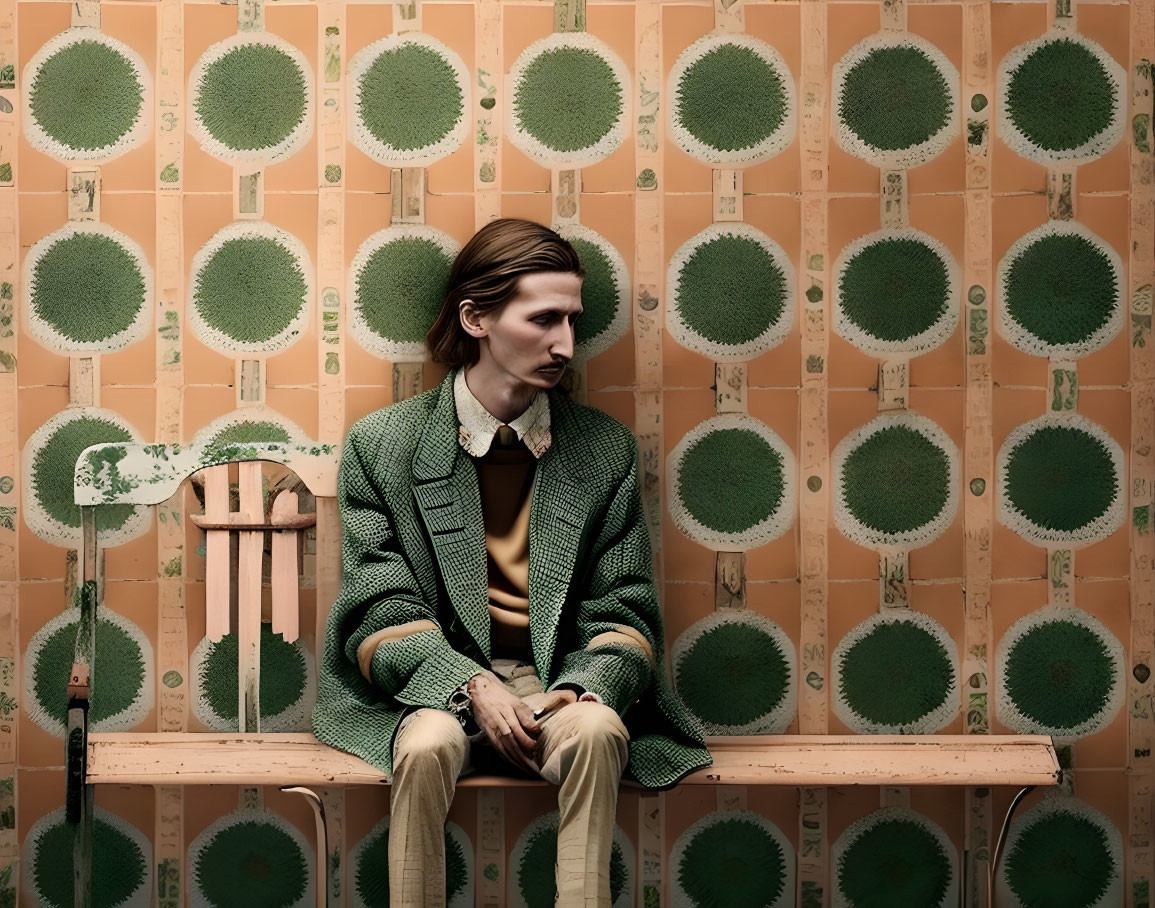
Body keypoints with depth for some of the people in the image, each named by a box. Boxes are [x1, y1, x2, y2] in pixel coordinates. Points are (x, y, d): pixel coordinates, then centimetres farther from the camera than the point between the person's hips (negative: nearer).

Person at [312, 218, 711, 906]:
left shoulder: (607, 449, 7)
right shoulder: (381, 444, 1)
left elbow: (623, 612, 6)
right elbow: (383, 610, -2)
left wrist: (582, 690, -16)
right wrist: (474, 687, -19)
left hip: (561, 680, 1)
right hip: (437, 682, -1)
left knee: (597, 732, -33)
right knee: (429, 745, -35)